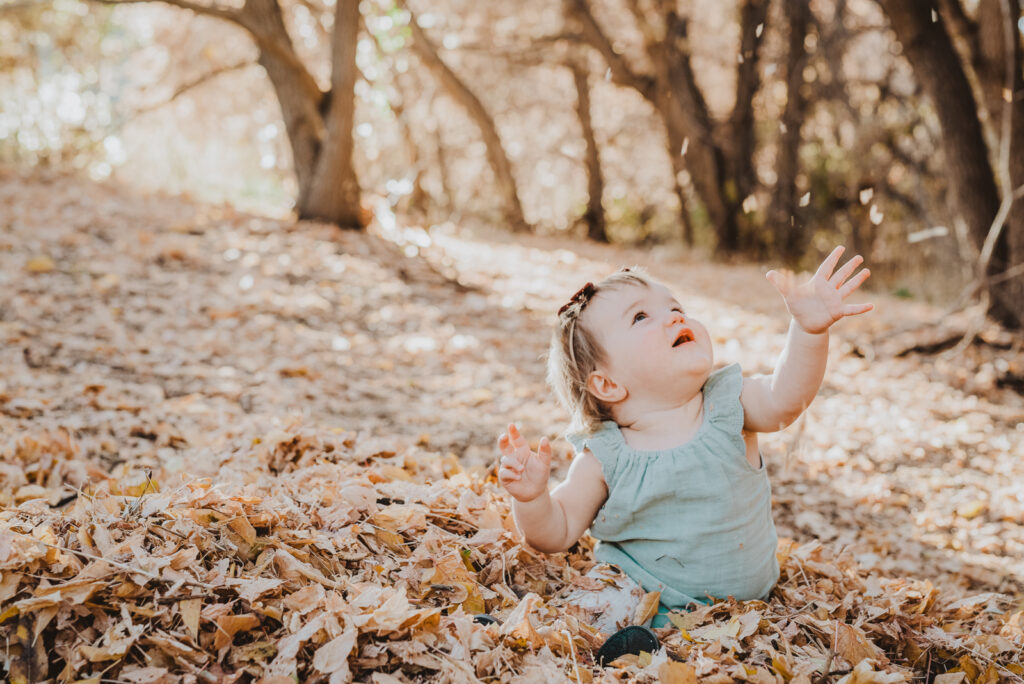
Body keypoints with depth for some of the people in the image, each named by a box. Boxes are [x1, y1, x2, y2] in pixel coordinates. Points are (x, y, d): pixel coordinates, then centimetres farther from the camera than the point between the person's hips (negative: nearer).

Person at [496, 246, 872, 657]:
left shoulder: (727, 408, -7)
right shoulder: (605, 458, -11)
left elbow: (784, 399, -27)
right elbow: (558, 531, -7)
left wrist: (809, 330, -44)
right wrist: (530, 498, -29)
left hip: (744, 591, 3)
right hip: (641, 592, -3)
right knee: (591, 613, -27)